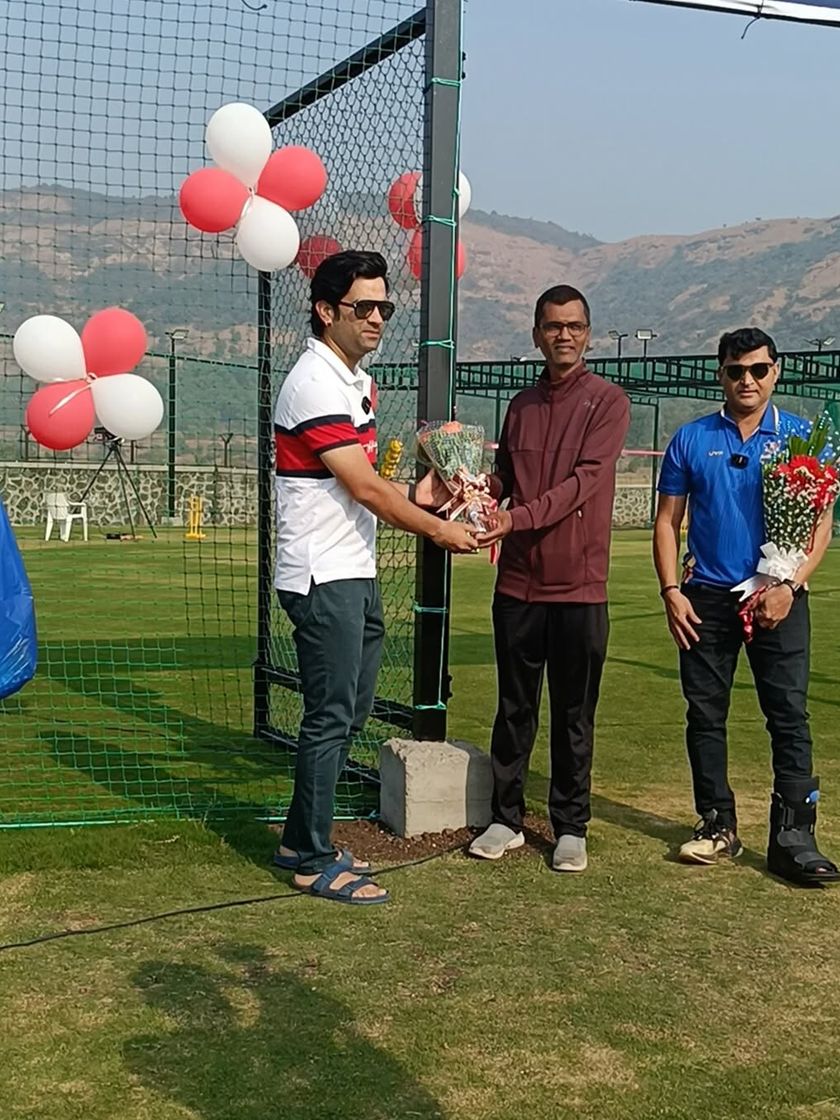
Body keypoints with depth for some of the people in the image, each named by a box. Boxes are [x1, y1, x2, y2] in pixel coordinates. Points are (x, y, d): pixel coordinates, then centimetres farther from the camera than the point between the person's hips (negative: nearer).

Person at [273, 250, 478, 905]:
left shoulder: (357, 382, 15)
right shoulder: (316, 384, -16)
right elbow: (363, 488, -17)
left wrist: (413, 495, 2)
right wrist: (439, 530, -7)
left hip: (356, 574, 10)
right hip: (324, 577, -10)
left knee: (350, 712, 14)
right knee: (331, 717, -3)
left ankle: (303, 840, 26)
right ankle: (314, 862, 8)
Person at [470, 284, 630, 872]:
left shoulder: (607, 401, -3)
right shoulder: (521, 405, 14)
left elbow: (585, 480, -15)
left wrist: (519, 517, -26)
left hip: (579, 585, -4)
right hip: (518, 581, 4)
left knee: (574, 714, 5)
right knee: (514, 708, 10)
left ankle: (571, 827, 16)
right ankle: (507, 818, 20)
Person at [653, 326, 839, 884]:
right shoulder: (691, 439, 7)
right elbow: (667, 521, 8)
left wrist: (790, 586, -12)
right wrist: (671, 590, -3)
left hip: (777, 598, -2)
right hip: (707, 598, 2)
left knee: (789, 716, -4)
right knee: (705, 714, 7)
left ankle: (793, 836, 1)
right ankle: (718, 825, 19)